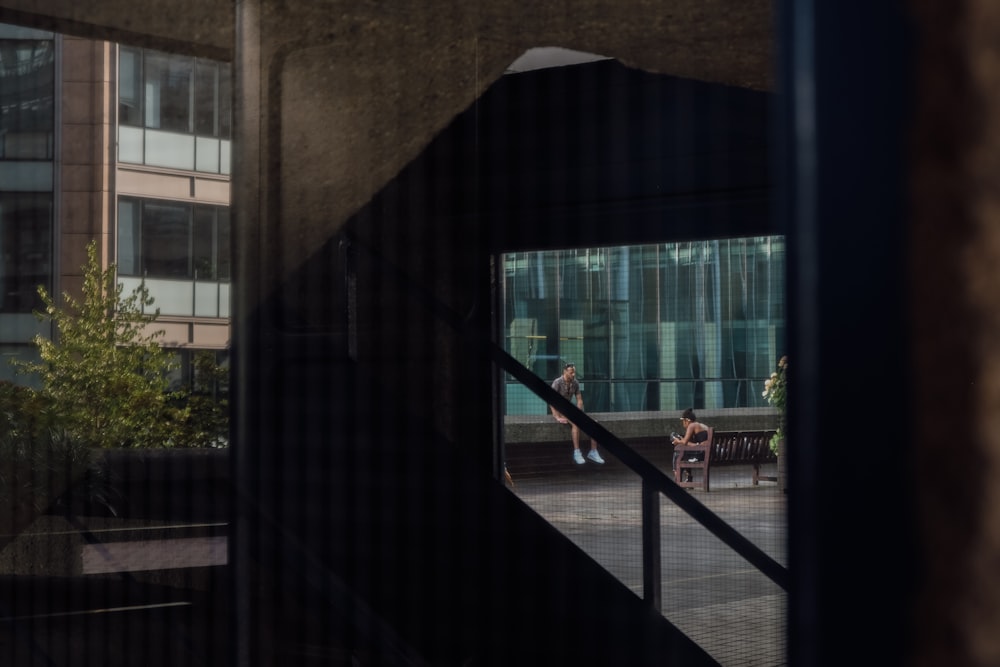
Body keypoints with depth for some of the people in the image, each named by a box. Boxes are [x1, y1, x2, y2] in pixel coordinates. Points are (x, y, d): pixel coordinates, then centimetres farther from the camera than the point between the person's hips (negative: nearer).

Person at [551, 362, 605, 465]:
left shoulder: (575, 383, 0)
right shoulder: (557, 382, -20)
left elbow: (579, 400, 5)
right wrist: (558, 418, -29)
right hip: (558, 410, -6)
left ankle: (593, 452, -13)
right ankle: (577, 453, -32)